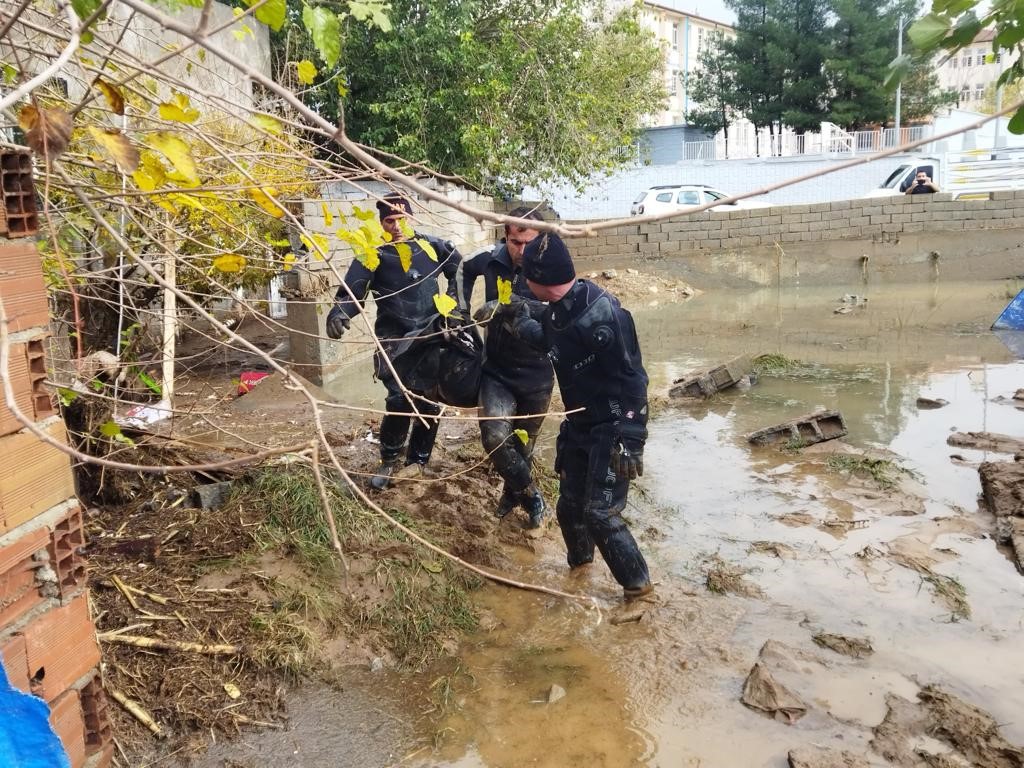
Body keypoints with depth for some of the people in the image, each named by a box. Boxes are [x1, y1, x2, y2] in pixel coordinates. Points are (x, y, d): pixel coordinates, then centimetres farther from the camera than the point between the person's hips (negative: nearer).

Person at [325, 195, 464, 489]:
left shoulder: (430, 246, 6)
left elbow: (459, 268, 21)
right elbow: (352, 291, -11)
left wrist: (455, 301, 11)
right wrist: (339, 312, -31)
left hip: (431, 335, 3)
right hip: (396, 340, -2)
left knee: (429, 400, 5)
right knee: (399, 400, -13)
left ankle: (417, 462, 23)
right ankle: (389, 461, 10)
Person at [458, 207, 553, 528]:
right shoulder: (491, 257, -8)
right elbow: (465, 269, 16)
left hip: (536, 375, -1)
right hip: (497, 370, 2)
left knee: (523, 444, 15)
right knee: (495, 437, -18)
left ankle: (513, 491, 45)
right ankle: (531, 495, 6)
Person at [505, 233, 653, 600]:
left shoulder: (599, 315, -27)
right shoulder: (559, 310, 0)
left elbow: (632, 379, -25)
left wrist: (630, 439, -26)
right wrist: (522, 324, 25)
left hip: (612, 430, -9)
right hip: (578, 426, 9)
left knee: (600, 514, -9)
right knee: (570, 506, 17)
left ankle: (638, 586, 9)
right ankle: (579, 560, 43)